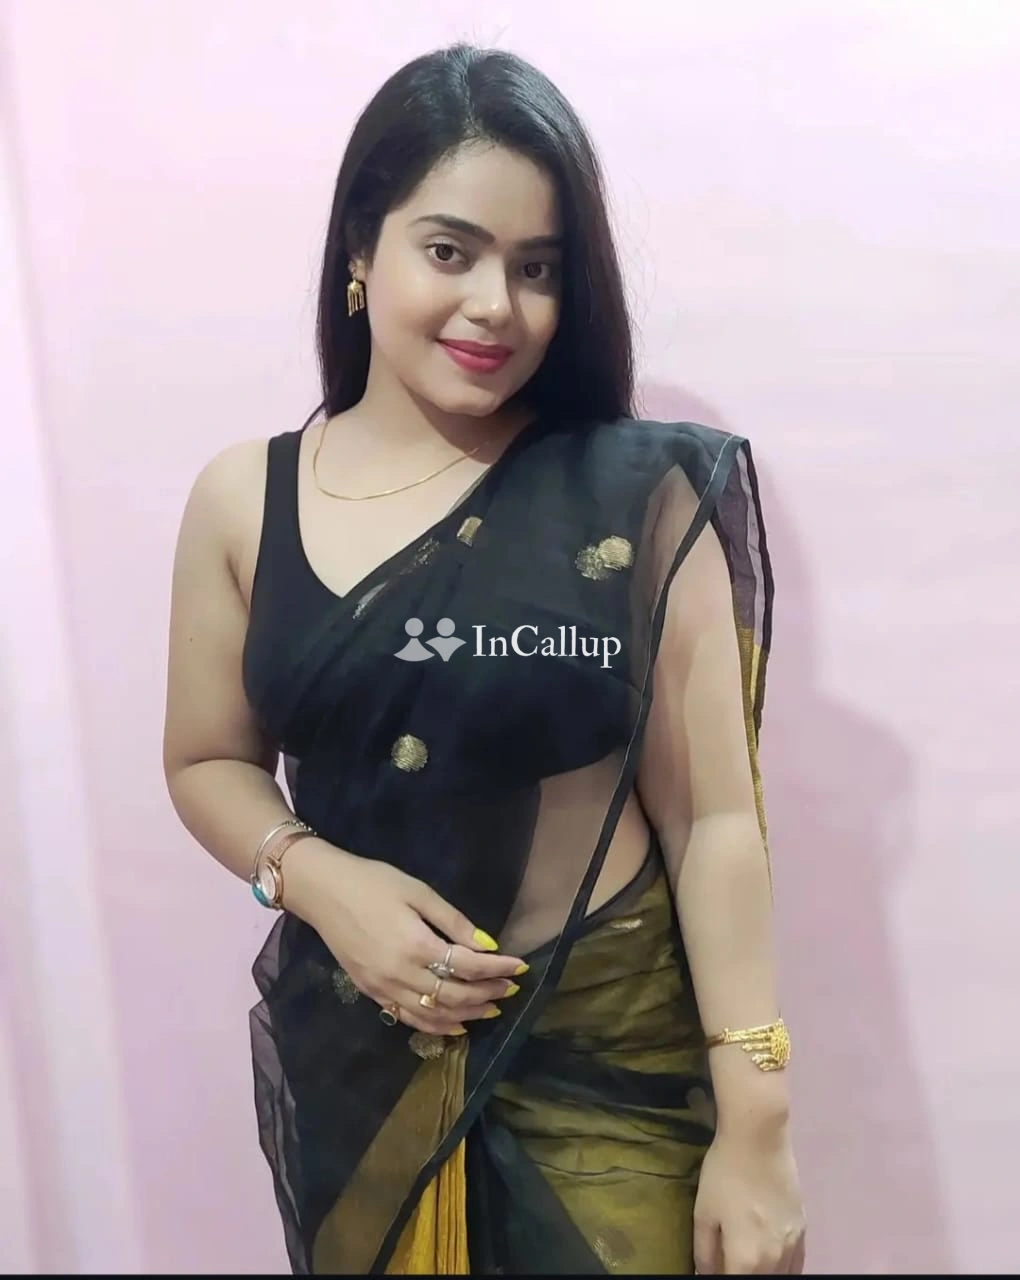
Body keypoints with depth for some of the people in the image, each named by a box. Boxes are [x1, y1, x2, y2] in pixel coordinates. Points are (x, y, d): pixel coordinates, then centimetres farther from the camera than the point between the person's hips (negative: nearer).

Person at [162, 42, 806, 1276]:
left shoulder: (639, 495, -13)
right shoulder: (243, 500, -4)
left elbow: (712, 813, -11)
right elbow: (208, 762, 5)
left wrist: (755, 1119, -11)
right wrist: (317, 879, -14)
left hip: (613, 1050, -2)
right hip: (355, 1056, 3)